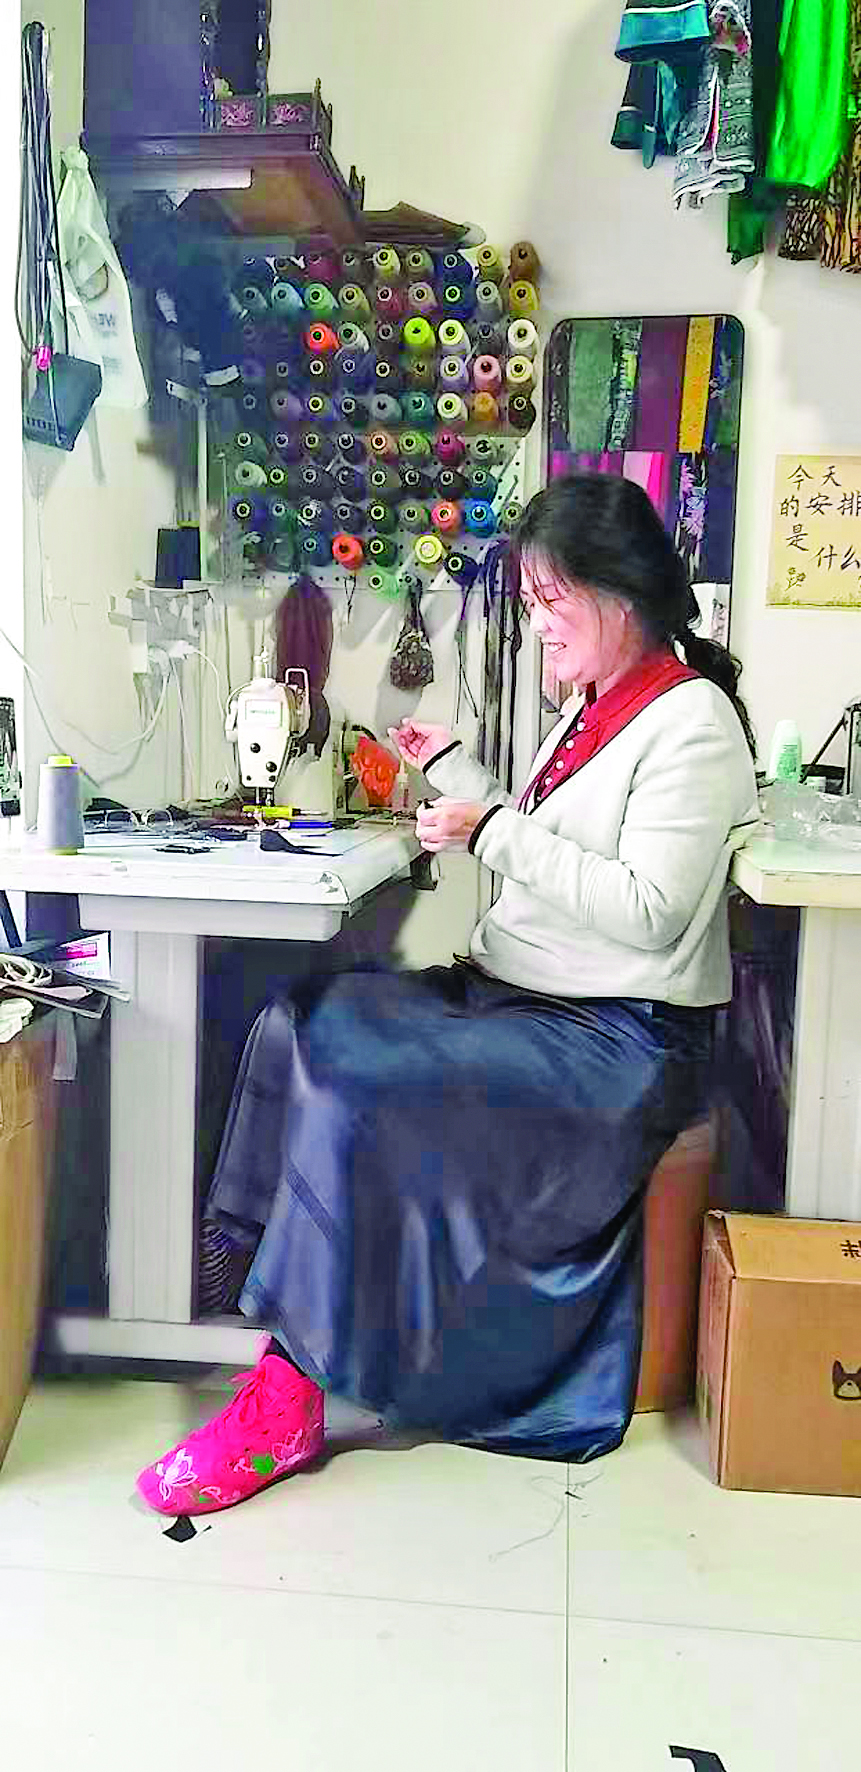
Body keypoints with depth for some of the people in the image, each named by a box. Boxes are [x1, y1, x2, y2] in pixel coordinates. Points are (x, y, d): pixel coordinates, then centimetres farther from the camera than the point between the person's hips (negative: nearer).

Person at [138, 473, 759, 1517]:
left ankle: (289, 1400, -14)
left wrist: (495, 835, -18)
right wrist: (453, 769, 20)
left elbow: (646, 913, -20)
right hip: (513, 997, 9)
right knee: (300, 1026, -11)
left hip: (616, 1039, -9)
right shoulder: (593, 705, 16)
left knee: (356, 1088, -26)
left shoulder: (692, 725, -12)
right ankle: (283, 1317, -12)